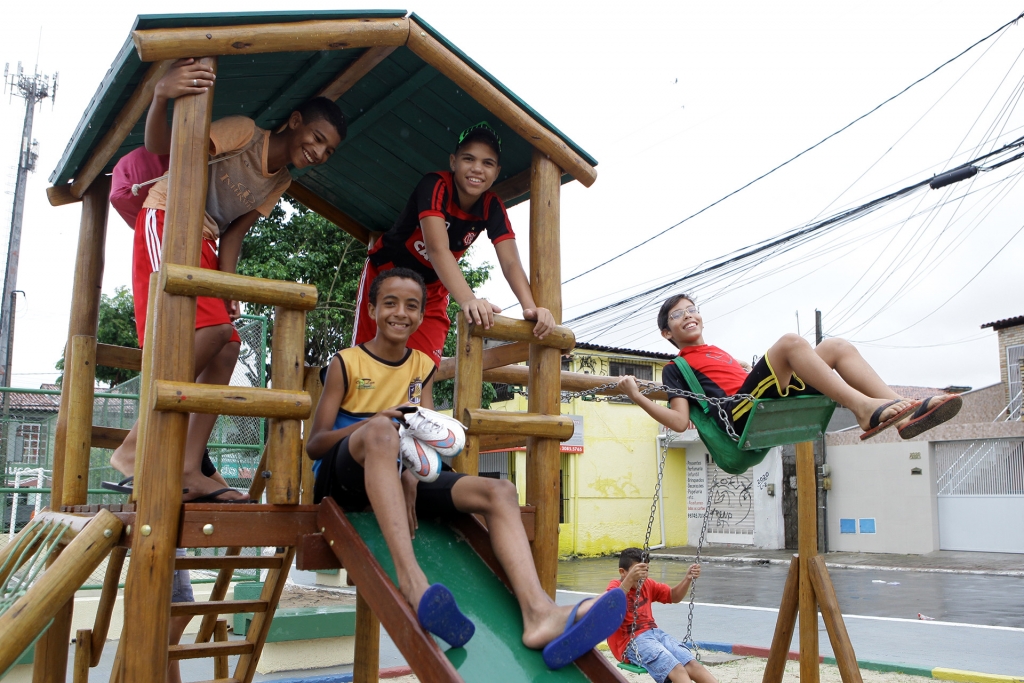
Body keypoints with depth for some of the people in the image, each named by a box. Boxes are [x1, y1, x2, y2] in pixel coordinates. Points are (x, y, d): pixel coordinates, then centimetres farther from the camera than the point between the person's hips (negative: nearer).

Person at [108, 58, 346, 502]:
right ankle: (135, 447, -20)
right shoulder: (244, 133, -12)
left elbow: (234, 233, 6)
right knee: (211, 328, -26)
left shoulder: (280, 181, 12)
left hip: (204, 241, 9)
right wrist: (161, 96, -43)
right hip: (166, 223, -9)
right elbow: (161, 147, -22)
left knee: (226, 350, -3)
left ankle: (190, 469, -5)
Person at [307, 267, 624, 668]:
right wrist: (367, 424, -24)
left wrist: (411, 472, -16)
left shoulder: (422, 366, 14)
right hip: (347, 474, -5)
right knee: (380, 432, -40)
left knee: (499, 492, -18)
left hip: (402, 475, 5)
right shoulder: (347, 362, 1)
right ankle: (412, 580, -55)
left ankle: (539, 613, -42)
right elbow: (314, 444, -4)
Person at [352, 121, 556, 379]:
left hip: (433, 289, 4)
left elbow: (510, 262, -24)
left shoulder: (492, 208, -14)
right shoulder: (435, 186, -30)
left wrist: (530, 308, -45)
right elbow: (438, 249, -45)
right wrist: (468, 299, -61)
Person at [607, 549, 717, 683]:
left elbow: (674, 596, 23)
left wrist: (688, 579, 3)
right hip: (630, 642, -8)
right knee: (677, 669, -29)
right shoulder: (615, 586, -7)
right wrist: (630, 579, -46)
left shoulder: (648, 584, 16)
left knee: (692, 664, -15)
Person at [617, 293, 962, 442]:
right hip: (741, 416, -8)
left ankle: (904, 413, -22)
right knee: (791, 341, -25)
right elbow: (680, 421, -3)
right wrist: (637, 397, -13)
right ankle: (865, 409, -35)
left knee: (837, 346, -4)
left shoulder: (720, 353, 36)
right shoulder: (677, 367, 13)